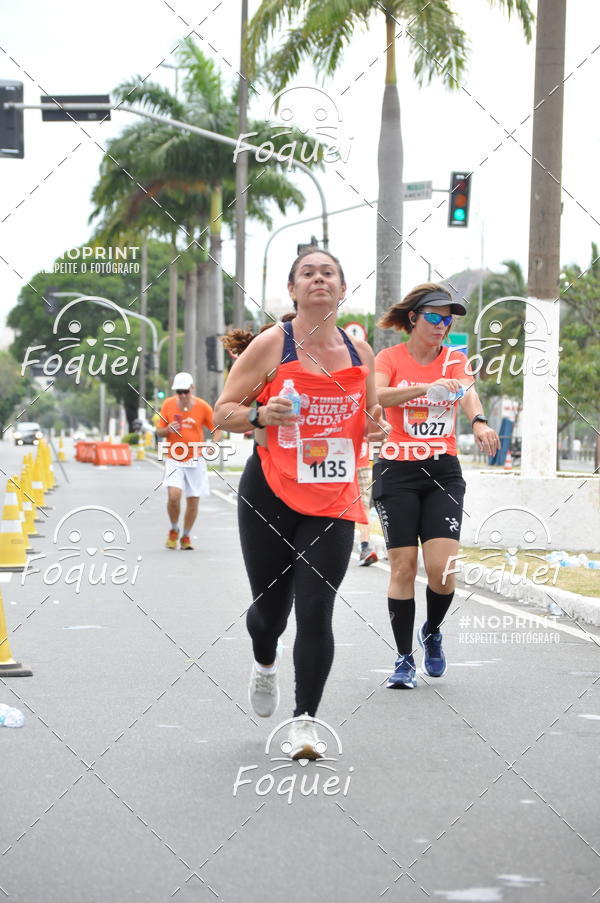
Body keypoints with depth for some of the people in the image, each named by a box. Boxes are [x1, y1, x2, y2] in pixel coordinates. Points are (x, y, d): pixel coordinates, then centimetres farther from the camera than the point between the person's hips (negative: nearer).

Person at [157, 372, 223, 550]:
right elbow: (159, 431, 7)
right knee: (174, 495, -19)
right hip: (174, 460, 0)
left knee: (193, 501, 2)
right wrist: (168, 430, -16)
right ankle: (174, 530, 7)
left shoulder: (203, 406, -5)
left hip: (196, 460, 1)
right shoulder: (168, 404, -1)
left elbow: (217, 430, 3)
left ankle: (186, 536, 23)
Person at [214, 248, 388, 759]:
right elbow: (224, 411, -1)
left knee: (315, 611, -9)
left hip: (333, 501, 2)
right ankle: (265, 664, 43)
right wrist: (260, 415, -22)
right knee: (271, 607, 7)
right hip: (270, 497, -2)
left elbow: (368, 415, 23)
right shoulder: (271, 345, -4)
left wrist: (376, 427, -1)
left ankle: (305, 722, -1)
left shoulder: (360, 353, 8)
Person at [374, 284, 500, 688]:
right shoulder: (390, 358, 1)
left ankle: (433, 632, 18)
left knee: (443, 565, -11)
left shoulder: (455, 360, 7)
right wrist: (427, 387, -34)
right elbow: (377, 395, -19)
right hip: (397, 471, -1)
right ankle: (404, 659, 7)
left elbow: (468, 392, -14)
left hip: (443, 472, 1)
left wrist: (479, 421, -37)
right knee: (403, 566, -4)